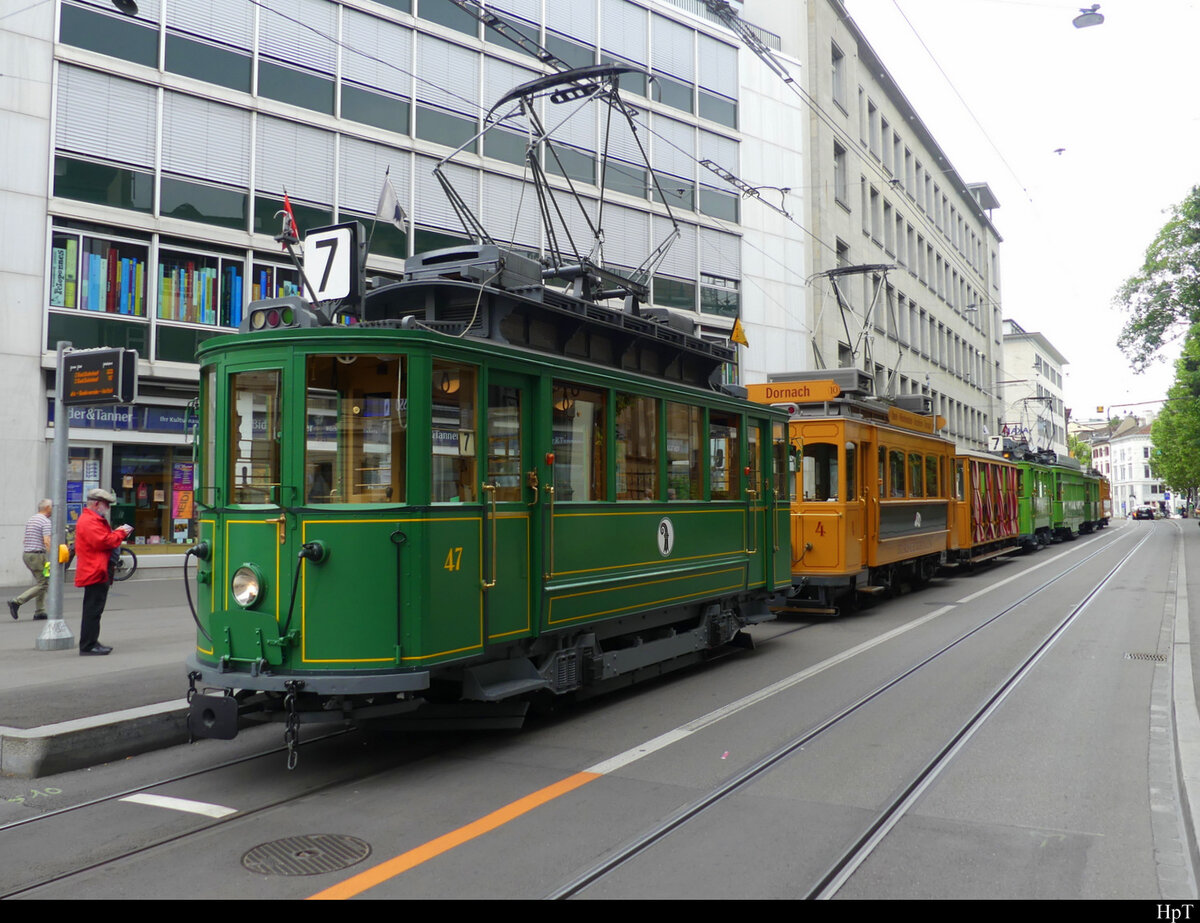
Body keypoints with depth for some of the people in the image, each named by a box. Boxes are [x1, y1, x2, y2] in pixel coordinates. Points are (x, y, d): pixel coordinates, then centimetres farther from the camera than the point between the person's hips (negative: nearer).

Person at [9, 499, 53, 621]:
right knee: (42, 584, -4)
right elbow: (47, 541, -20)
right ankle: (16, 602, -13)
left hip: (26, 554, 9)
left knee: (42, 582, 14)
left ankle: (39, 611, 11)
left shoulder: (30, 519, 16)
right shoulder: (46, 521, -12)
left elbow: (27, 540, 19)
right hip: (37, 555, -9)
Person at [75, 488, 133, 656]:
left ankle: (91, 643, 20)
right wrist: (120, 533, -11)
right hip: (95, 572, -12)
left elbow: (104, 538, 26)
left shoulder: (95, 520, 22)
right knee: (93, 609, -9)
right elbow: (102, 541, -24)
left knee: (94, 610, 15)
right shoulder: (88, 521, -15)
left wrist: (118, 533, 9)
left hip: (100, 571, 12)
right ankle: (88, 645, -6)